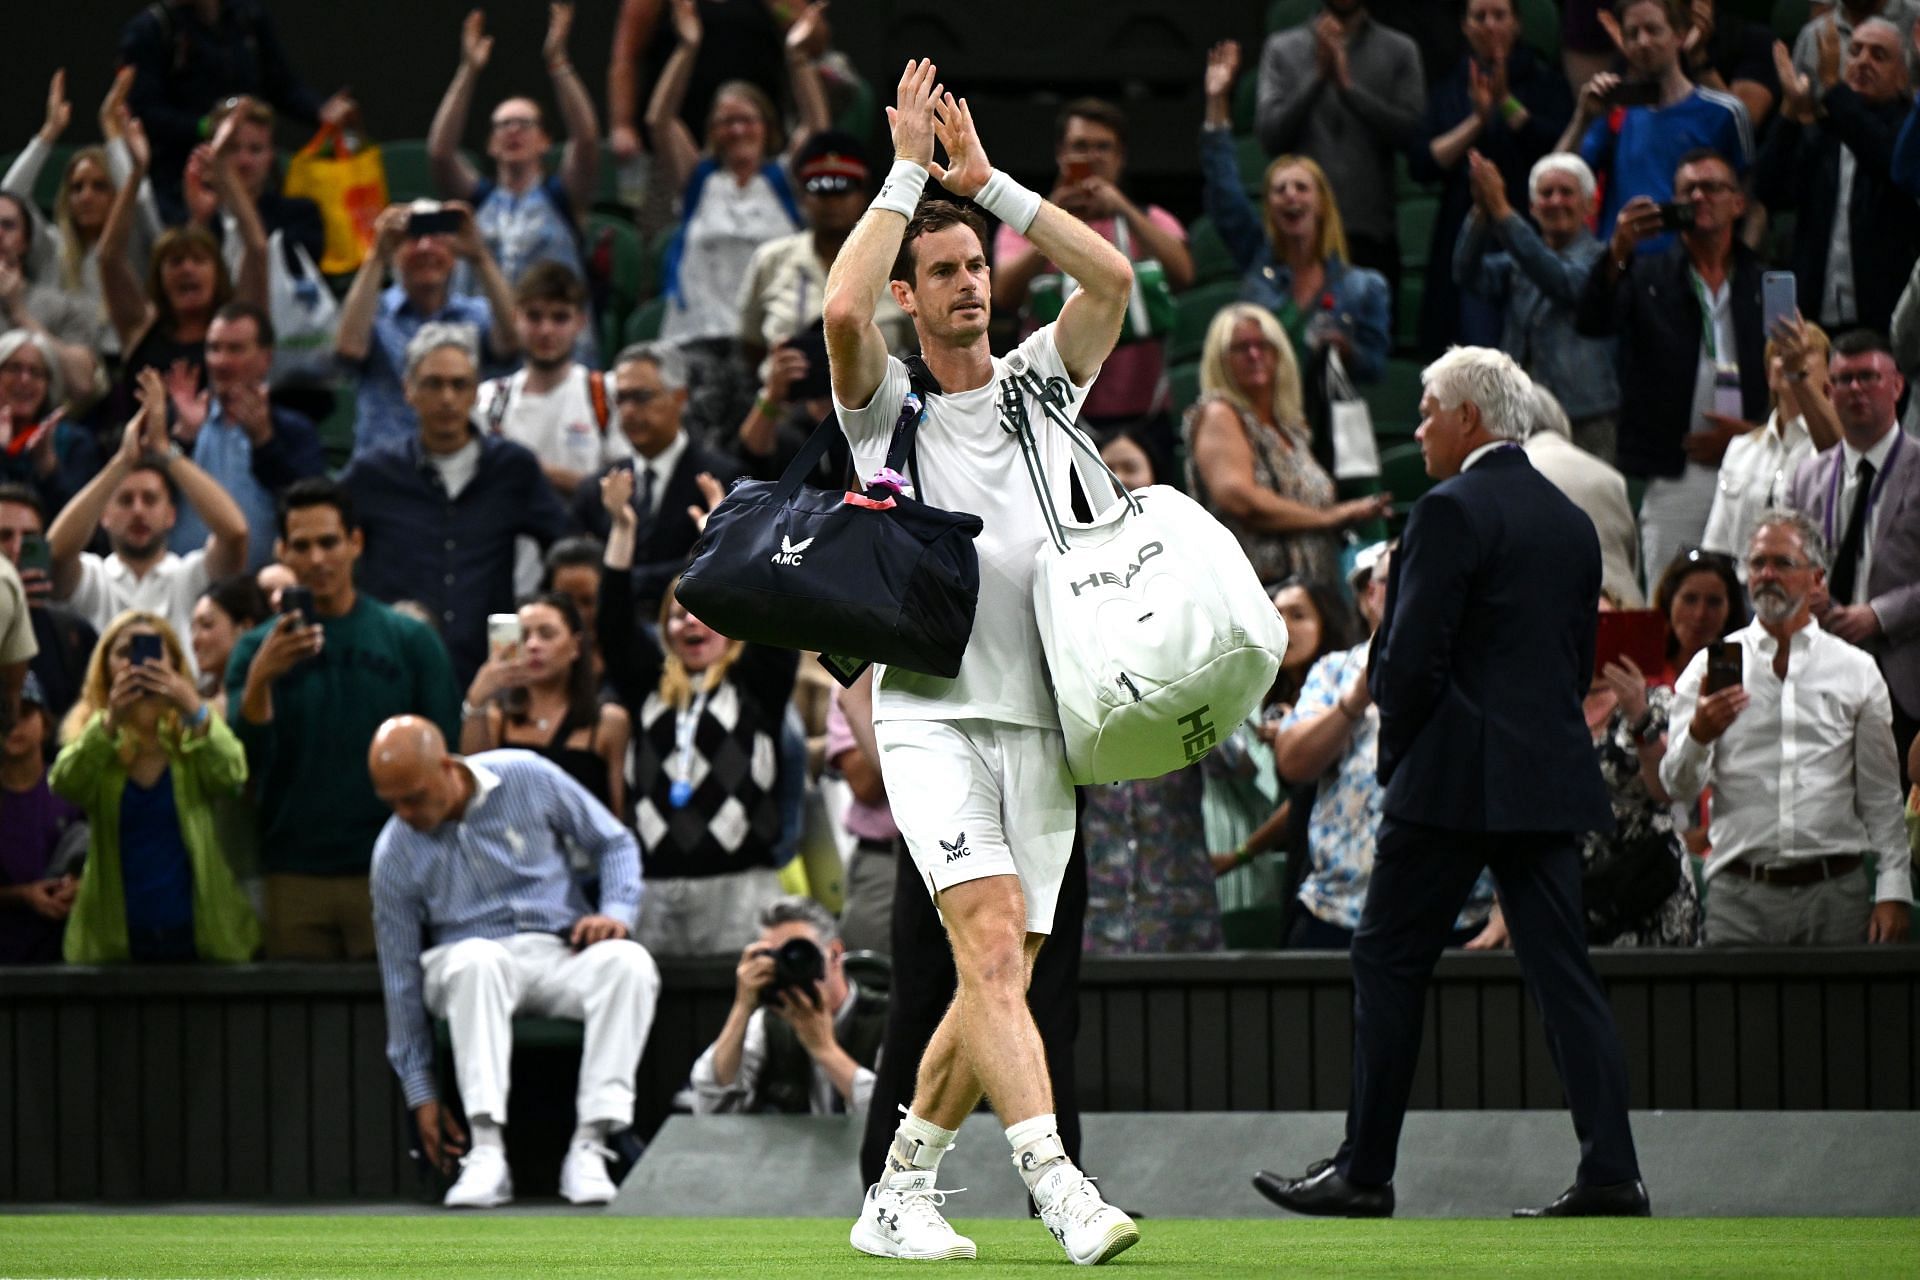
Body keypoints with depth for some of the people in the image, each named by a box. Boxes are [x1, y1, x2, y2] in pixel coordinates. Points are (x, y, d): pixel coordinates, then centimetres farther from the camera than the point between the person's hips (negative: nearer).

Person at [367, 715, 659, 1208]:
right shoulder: (395, 853, -4)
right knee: (475, 959, -39)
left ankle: (589, 1147, -36)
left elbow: (613, 841, 8)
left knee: (629, 961, -33)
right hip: (468, 964, -1)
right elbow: (399, 974, 0)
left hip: (562, 953, 1)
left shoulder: (528, 778, -5)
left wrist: (616, 911, -12)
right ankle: (487, 1152, -43)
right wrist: (420, 1092, 0)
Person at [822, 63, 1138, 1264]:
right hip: (933, 715, -4)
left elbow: (1114, 277, -2)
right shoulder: (886, 401, 5)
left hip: (1040, 719, 4)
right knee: (992, 945, -21)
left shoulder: (1040, 380, 14)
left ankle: (900, 1192, 17)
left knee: (999, 985, 3)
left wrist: (986, 179, -1)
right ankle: (1062, 1190, -32)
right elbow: (842, 310, -16)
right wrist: (909, 171, -9)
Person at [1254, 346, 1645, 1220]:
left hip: (1455, 782, -7)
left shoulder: (1452, 512, -11)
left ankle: (1364, 1171, 5)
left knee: (1388, 960, 2)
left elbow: (1412, 656, -14)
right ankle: (1610, 1172, -3)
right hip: (1552, 778, 7)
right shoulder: (1570, 523, 14)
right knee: (1561, 970, 5)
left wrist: (1396, 755, 0)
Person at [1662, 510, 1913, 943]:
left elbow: (1882, 797, 12)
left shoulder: (1856, 671, 11)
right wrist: (1699, 735, -20)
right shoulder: (1710, 667, 9)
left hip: (1836, 891, 1)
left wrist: (1894, 892, 4)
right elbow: (1678, 788, 1)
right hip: (1740, 896, 0)